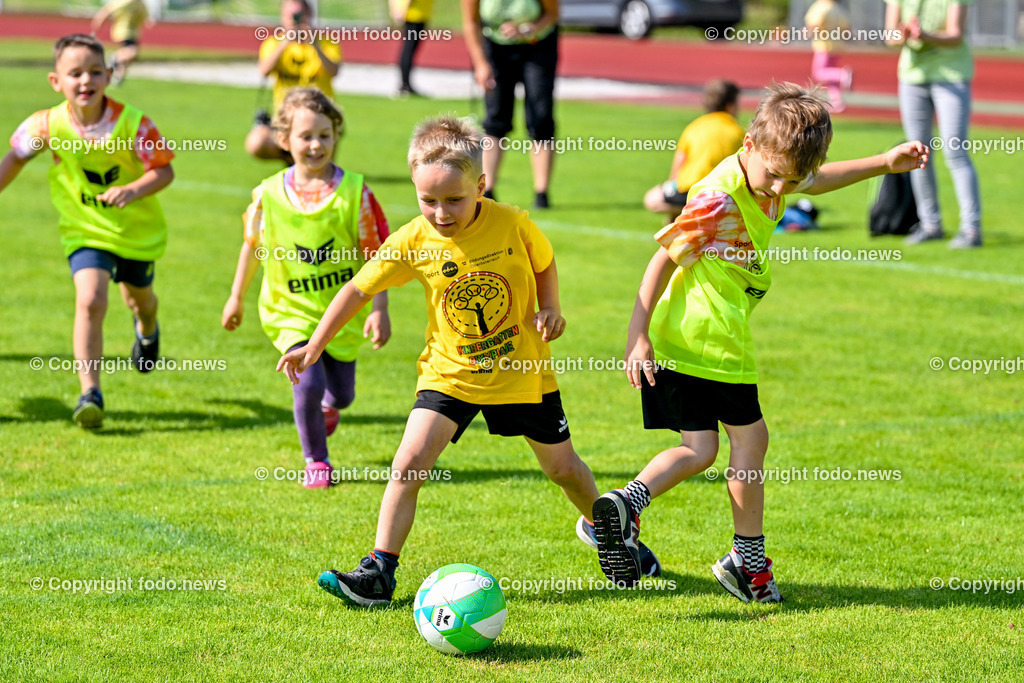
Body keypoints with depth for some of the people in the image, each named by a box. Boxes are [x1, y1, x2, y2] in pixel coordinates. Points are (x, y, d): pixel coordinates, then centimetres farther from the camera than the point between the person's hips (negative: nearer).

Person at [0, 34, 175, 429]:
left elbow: (164, 171, -19)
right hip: (86, 231, -1)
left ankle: (147, 330, 65)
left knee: (139, 296, 26)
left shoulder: (132, 123, -25)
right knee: (90, 301, -23)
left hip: (139, 230, 1)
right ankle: (90, 393, -18)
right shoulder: (48, 126, -19)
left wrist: (134, 190, -36)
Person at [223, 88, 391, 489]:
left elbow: (375, 257, -8)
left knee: (342, 393, 12)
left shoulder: (354, 192, -11)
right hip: (292, 312, -1)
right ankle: (316, 462, 7)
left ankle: (328, 404, 52)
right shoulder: (269, 194, -9)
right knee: (308, 385, -16)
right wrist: (236, 297, 17)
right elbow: (253, 245, 8)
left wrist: (379, 310, -14)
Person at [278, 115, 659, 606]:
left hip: (522, 370, 0)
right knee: (408, 464, -16)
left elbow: (544, 262, 4)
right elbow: (359, 289, -7)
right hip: (450, 374, 0)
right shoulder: (413, 241, -16)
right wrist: (313, 347, -10)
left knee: (562, 466, 13)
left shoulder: (512, 224, -16)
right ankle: (379, 573, -9)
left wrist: (549, 308, -14)